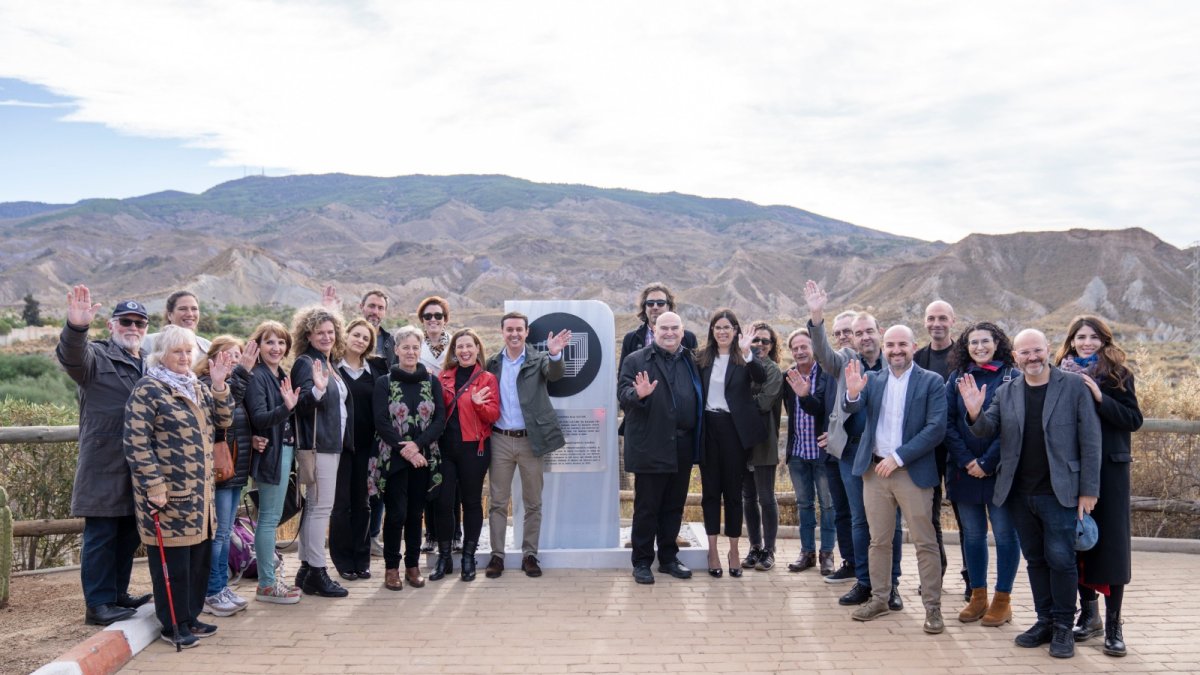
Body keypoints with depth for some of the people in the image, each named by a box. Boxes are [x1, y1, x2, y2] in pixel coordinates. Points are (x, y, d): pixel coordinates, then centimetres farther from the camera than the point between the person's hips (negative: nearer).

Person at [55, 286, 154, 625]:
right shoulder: (96, 356, -3)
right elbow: (73, 356, -27)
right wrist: (76, 327, -46)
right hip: (104, 467, -7)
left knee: (128, 535, 15)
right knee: (101, 536, -1)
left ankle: (117, 594, 27)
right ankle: (98, 604, 7)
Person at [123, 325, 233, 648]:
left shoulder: (196, 387, 15)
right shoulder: (148, 389, -10)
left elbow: (223, 421, 11)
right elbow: (136, 442, -15)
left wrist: (219, 386, -3)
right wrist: (154, 485, -19)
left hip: (200, 492, 8)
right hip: (167, 493, -8)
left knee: (200, 556, 13)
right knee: (173, 560, 0)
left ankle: (190, 617, 25)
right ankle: (173, 625, 12)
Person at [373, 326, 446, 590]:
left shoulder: (432, 382, 6)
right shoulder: (384, 382, 0)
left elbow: (441, 419, -1)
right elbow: (381, 422, -6)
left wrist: (417, 444, -14)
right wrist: (404, 450, -13)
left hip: (424, 457, 2)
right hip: (394, 459, -2)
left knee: (415, 513, 7)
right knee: (396, 513, -4)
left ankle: (413, 565, 18)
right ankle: (391, 567, 10)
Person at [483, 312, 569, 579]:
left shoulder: (538, 360, -1)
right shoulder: (492, 364, 6)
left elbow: (554, 375, -22)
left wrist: (555, 354, -41)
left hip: (530, 439, -1)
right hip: (500, 440, 1)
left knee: (533, 503, 7)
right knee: (497, 502, 7)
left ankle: (529, 555, 18)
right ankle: (497, 556, 16)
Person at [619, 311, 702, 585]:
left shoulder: (690, 361, 12)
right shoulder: (636, 360, -2)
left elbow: (698, 399, 15)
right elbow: (623, 394, -10)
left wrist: (696, 442, 7)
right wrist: (638, 394, -32)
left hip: (682, 448, 5)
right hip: (651, 448, -5)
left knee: (674, 507, 13)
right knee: (646, 508, 3)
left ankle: (668, 558, 25)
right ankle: (642, 562, 14)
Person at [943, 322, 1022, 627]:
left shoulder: (1012, 377, -2)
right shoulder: (957, 377, 7)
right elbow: (947, 421, 2)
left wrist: (986, 463, -13)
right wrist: (966, 460, -9)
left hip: (1000, 470, -3)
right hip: (964, 470, 3)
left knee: (1005, 534, 3)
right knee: (972, 534, 9)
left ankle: (1002, 600, 13)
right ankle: (978, 597, 19)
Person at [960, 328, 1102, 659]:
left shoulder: (1074, 385, -5)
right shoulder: (1005, 392, 6)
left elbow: (1090, 440, -4)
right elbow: (986, 431, 2)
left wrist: (1089, 490, -7)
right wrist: (976, 413, -20)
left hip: (1059, 492, -4)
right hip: (1019, 494, 4)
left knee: (1060, 558, -2)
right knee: (1035, 559, 13)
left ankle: (1063, 626, 14)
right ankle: (1044, 620, 26)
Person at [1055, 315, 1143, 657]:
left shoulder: (1118, 375, 1)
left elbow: (1134, 420, -7)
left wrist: (1100, 398, -17)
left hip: (1109, 469, -2)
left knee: (1110, 542, 0)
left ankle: (1113, 624, 7)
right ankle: (1088, 613, 23)